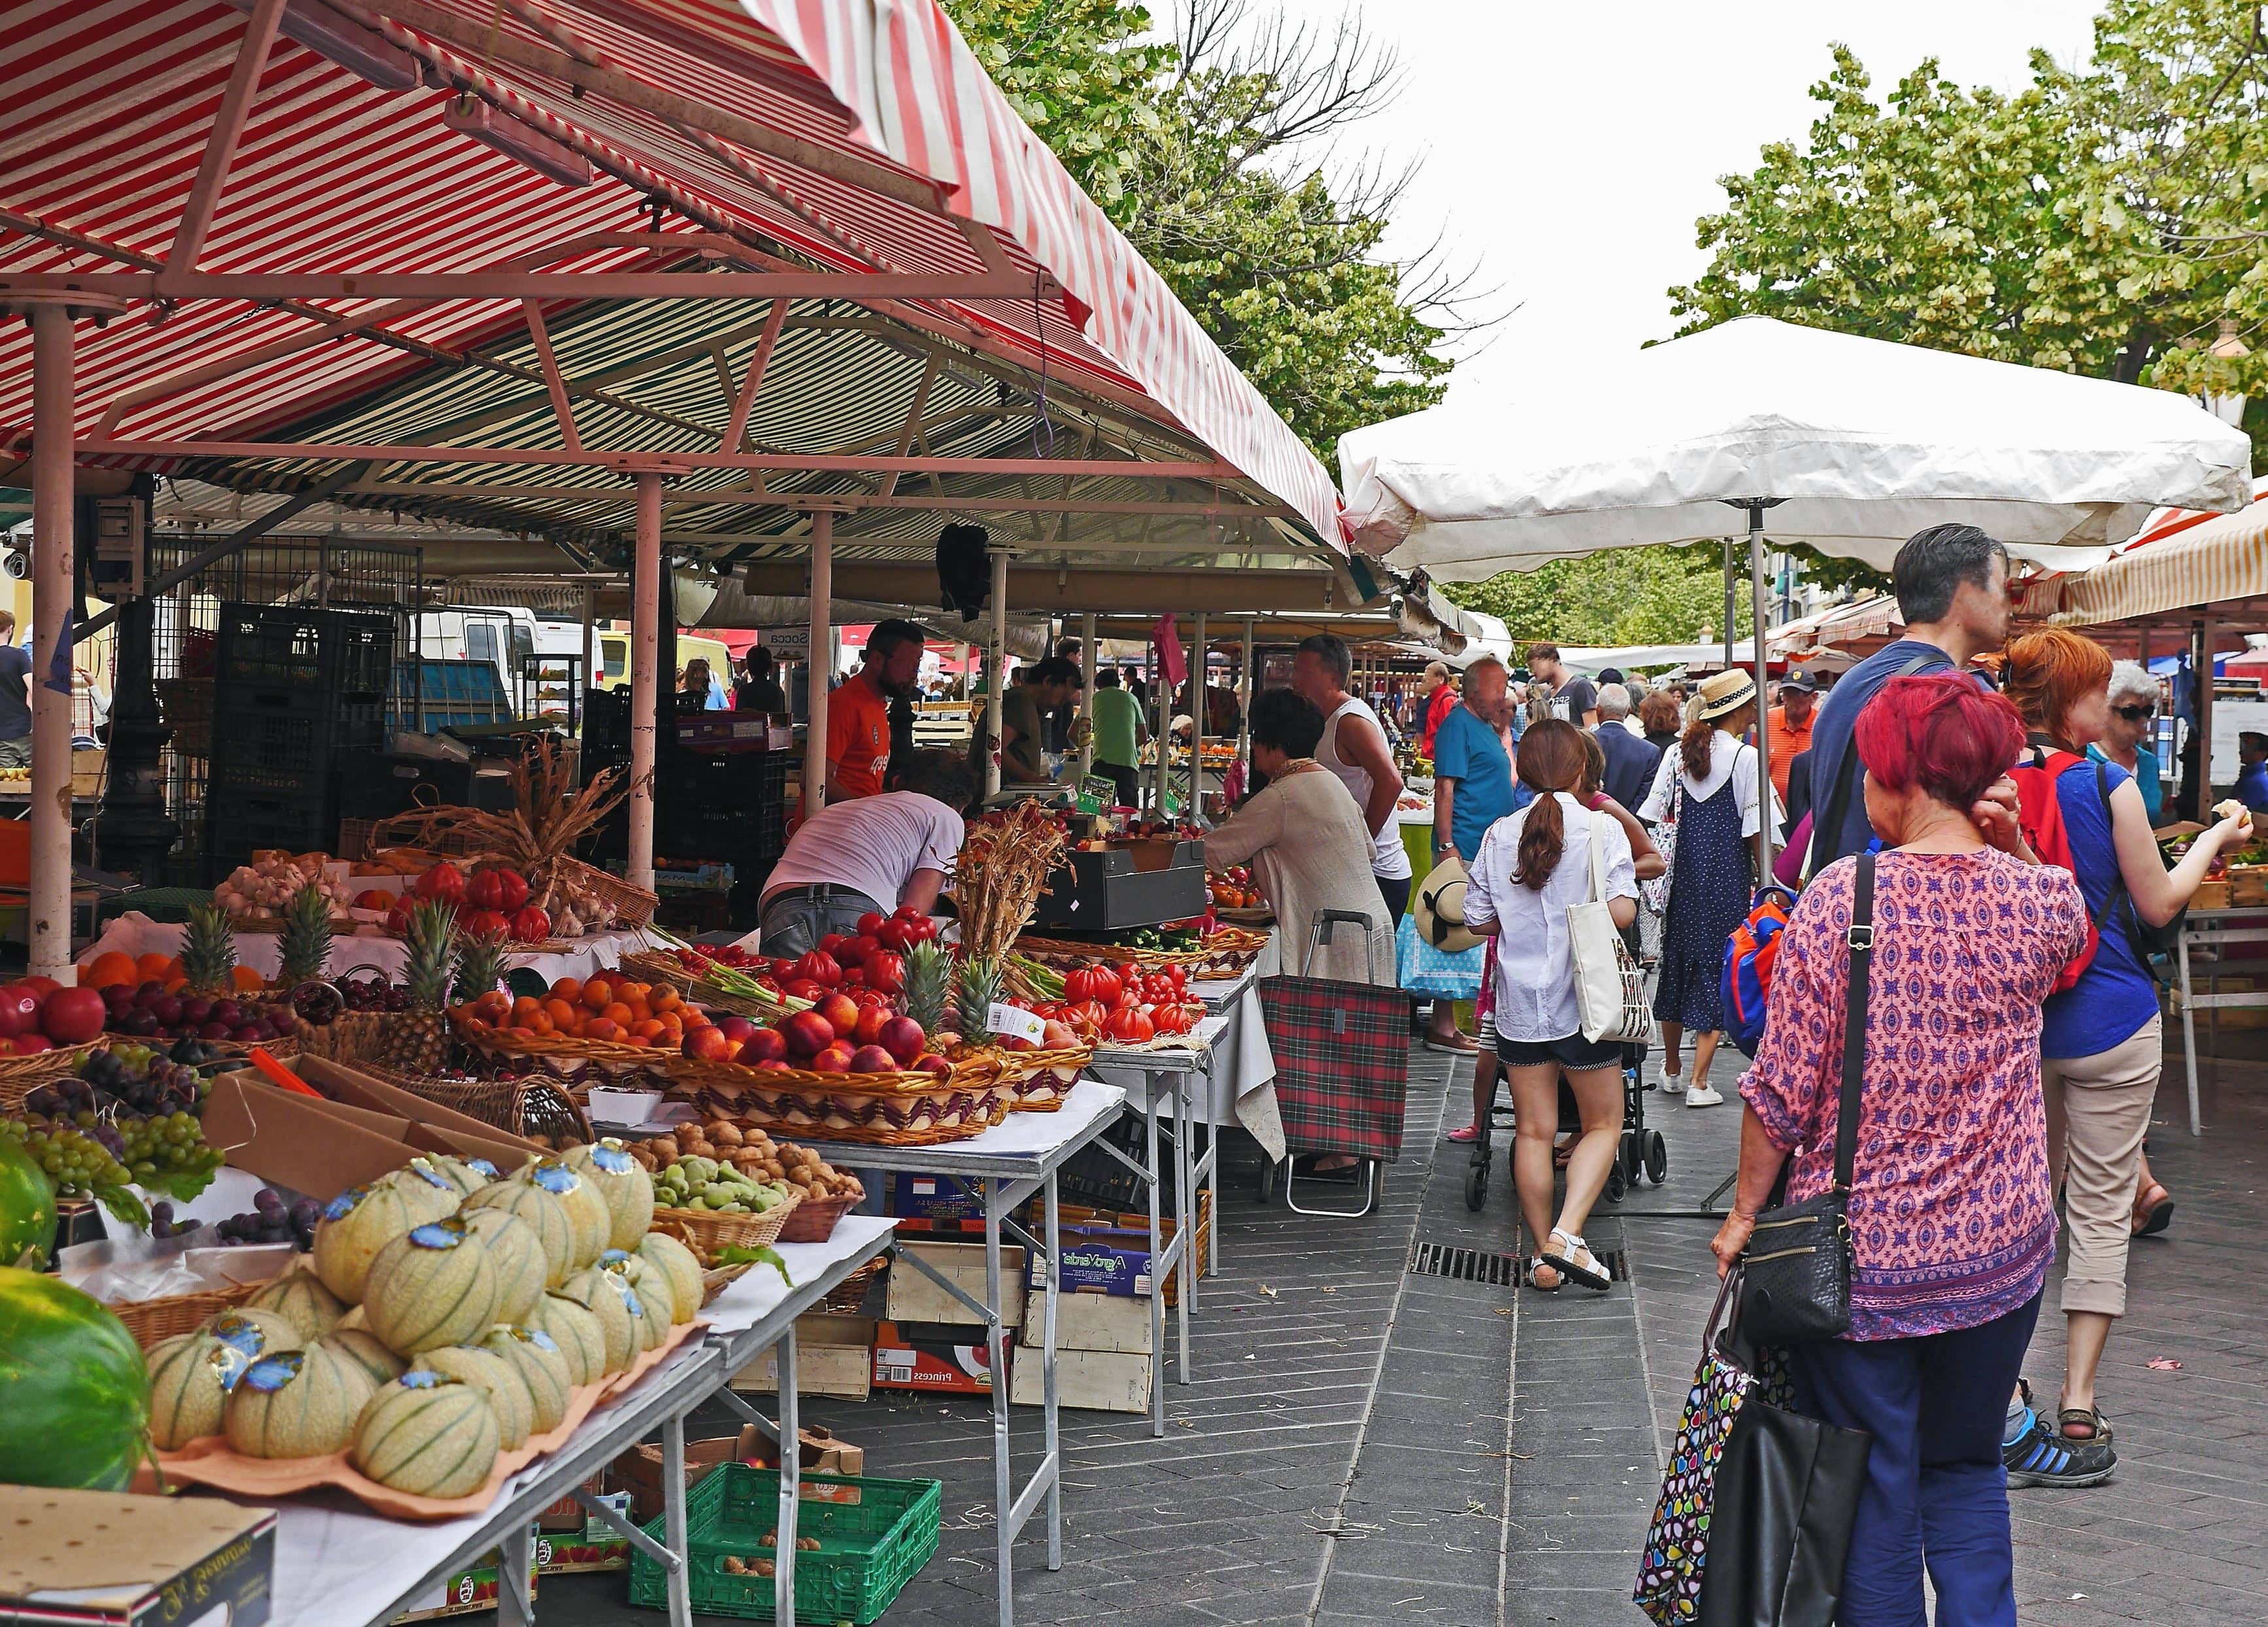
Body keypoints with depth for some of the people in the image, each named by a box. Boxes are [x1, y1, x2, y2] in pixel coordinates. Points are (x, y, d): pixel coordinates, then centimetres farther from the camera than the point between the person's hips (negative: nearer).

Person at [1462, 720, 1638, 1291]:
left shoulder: (1499, 836, 0)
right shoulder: (1602, 829, -8)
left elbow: (1478, 921, 4)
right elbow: (1621, 912, -16)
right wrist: (1580, 915, 5)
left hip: (1519, 1004, 3)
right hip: (1583, 1002, -3)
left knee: (1533, 1131, 11)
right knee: (1603, 1124, 10)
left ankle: (1544, 1255, 14)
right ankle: (1566, 1234, -7)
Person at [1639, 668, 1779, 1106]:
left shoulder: (1677, 753, 4)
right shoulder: (1745, 758, -11)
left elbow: (1650, 817, 3)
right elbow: (1756, 831, -11)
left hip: (1683, 872, 5)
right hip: (1726, 878, -5)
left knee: (1677, 961, 16)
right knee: (1715, 970, 1)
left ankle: (1671, 1071, 28)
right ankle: (1699, 1083, 0)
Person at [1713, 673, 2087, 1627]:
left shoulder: (1838, 900, -16)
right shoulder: (2045, 899, -7)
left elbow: (1783, 1090, -13)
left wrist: (1744, 1213, 0)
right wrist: (2010, 844, 4)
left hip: (1861, 1254, -3)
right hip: (2001, 1250, 3)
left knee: (1873, 1493, 11)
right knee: (1966, 1473, 22)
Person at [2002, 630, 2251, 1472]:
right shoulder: (2108, 785, -12)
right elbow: (2160, 903, -2)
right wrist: (2215, 840, 14)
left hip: (2012, 1020, 4)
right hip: (2108, 1023, -4)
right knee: (2101, 1212, 4)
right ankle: (2078, 1407, 3)